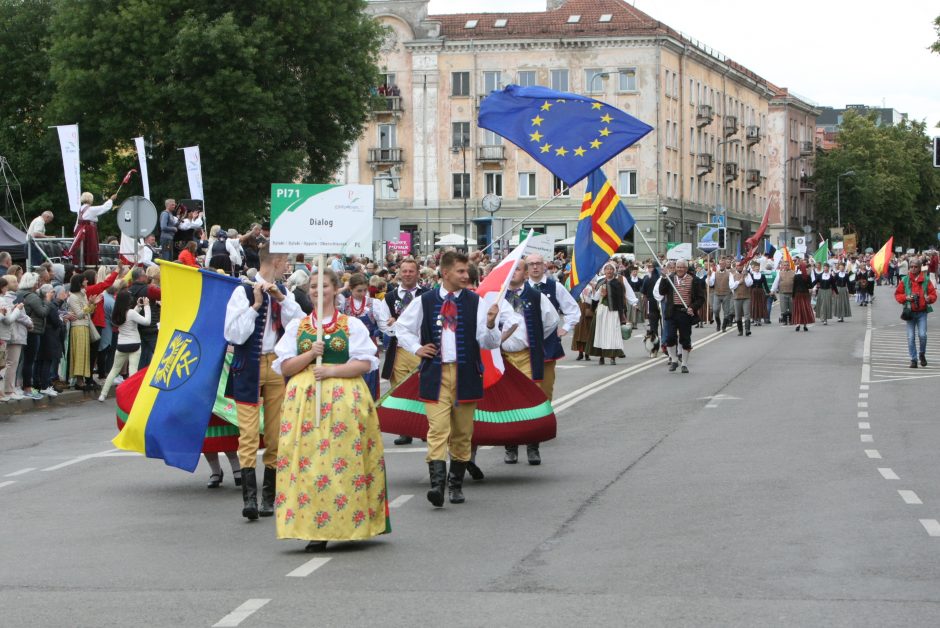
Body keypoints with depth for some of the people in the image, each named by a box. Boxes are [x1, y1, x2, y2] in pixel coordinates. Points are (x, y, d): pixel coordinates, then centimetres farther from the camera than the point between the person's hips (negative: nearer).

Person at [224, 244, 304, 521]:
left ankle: (269, 496, 12)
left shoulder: (284, 292, 10)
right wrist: (256, 305, -15)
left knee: (276, 433, 6)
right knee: (249, 433, -11)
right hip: (250, 367, -5)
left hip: (277, 366, 5)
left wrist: (281, 299, -12)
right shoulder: (244, 292, -6)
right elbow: (234, 334, -13)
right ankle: (249, 496, -16)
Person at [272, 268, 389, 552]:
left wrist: (332, 370, -12)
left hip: (344, 399, -1)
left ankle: (346, 522, 0)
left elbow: (365, 363, 0)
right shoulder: (297, 326, 15)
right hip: (304, 398, 2)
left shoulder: (352, 325, 9)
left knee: (344, 460, -8)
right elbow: (285, 367, 8)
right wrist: (310, 354, -8)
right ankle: (316, 531, -8)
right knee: (308, 460, -8)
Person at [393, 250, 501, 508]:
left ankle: (456, 483, 22)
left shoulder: (475, 302, 1)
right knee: (438, 430, -13)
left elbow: (490, 342, -2)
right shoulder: (424, 301, 2)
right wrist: (416, 348, 4)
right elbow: (402, 327, 17)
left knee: (462, 433, 9)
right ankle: (437, 483, -22)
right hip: (435, 373, -1)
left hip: (466, 374, 1)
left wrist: (490, 324, -21)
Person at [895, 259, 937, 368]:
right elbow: (897, 294, 6)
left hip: (922, 312, -1)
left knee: (922, 334, -12)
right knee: (911, 337, 0)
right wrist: (905, 297, -12)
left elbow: (933, 294, 5)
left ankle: (922, 354, 14)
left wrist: (929, 298, -16)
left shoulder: (926, 280, 1)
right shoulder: (904, 280, 3)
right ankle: (913, 359, 9)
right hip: (910, 312, 1)